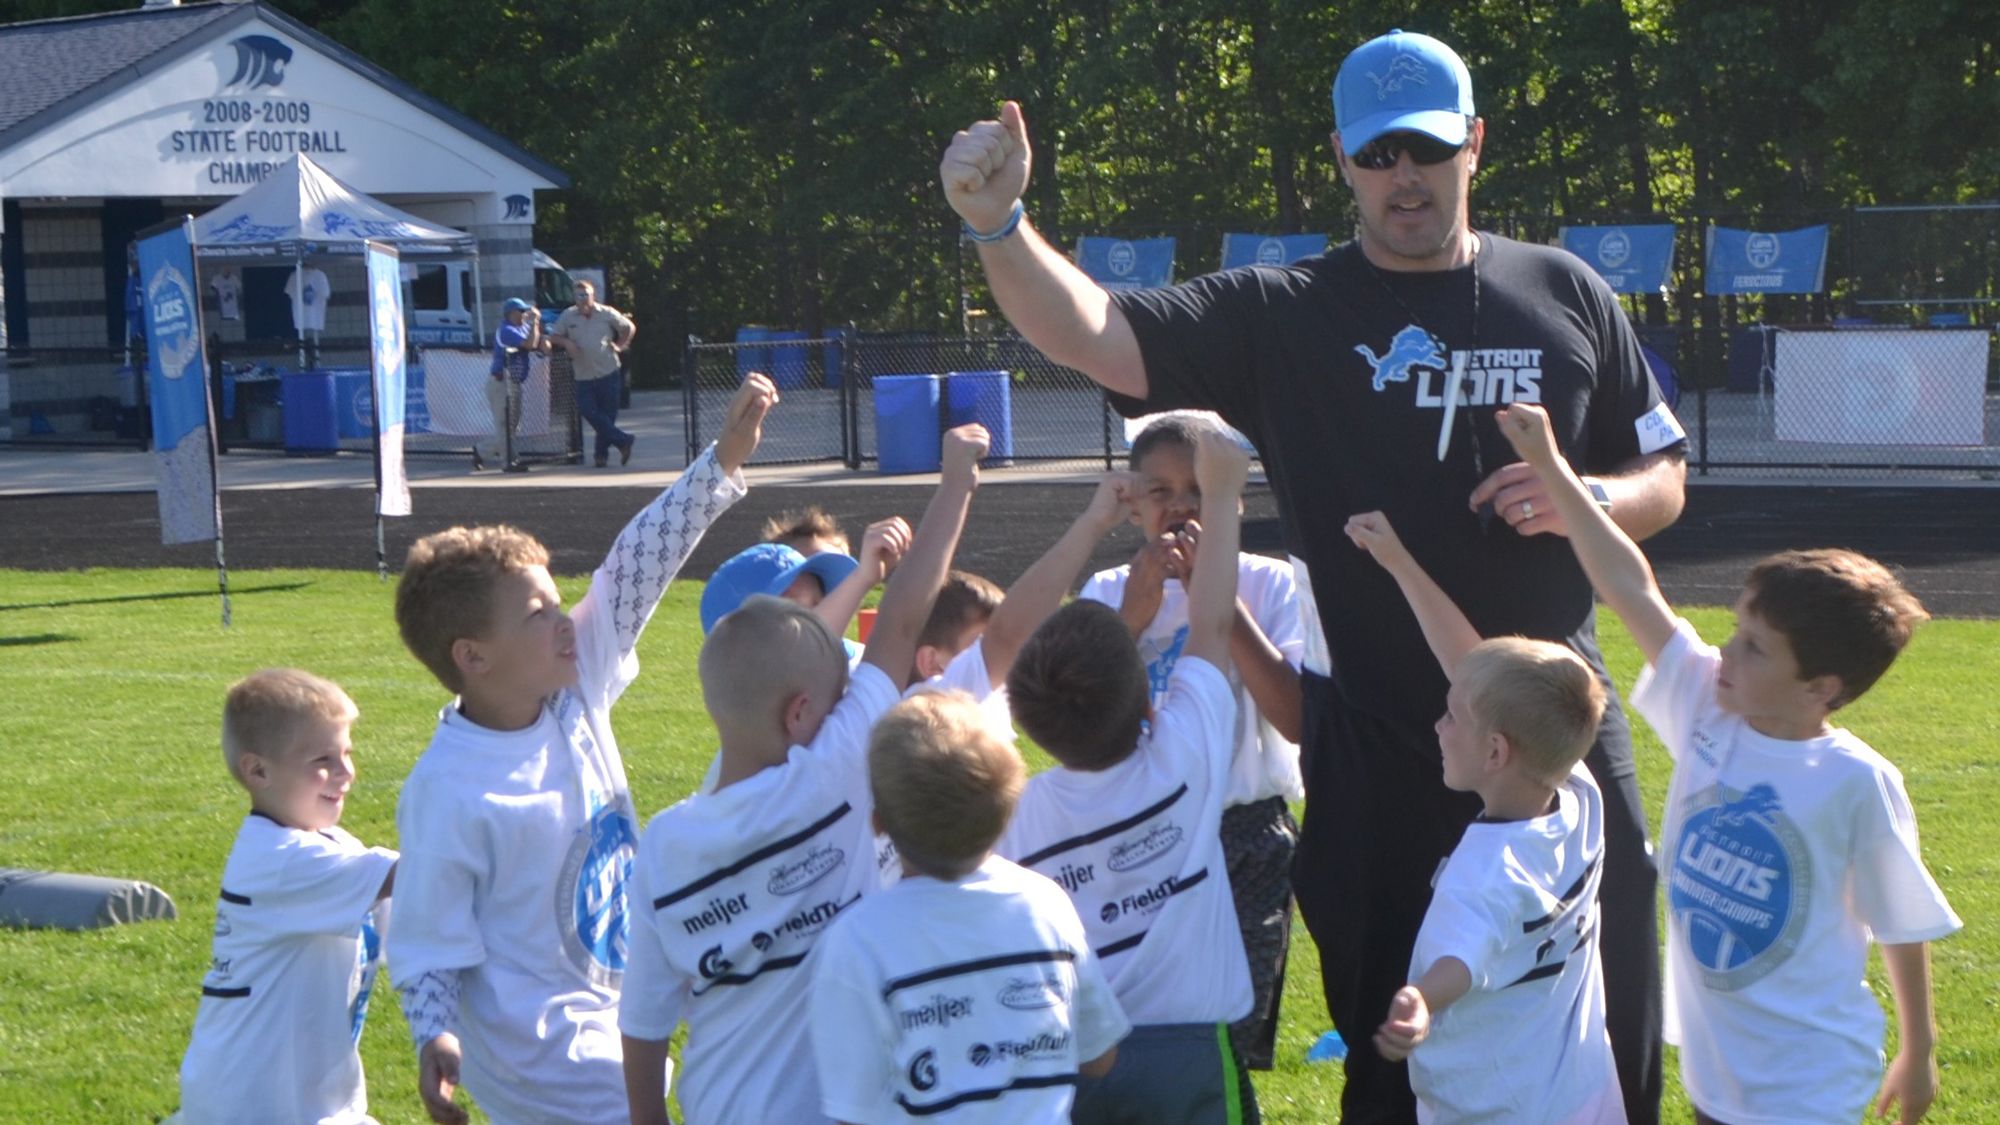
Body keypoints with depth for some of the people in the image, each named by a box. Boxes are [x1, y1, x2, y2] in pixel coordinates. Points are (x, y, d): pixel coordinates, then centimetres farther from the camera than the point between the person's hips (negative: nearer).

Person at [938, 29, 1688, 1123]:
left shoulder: (1565, 296, 6)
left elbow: (1664, 480, 12)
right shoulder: (1281, 316, -1)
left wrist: (1583, 498, -10)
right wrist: (998, 226, -32)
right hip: (1374, 746, -2)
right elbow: (1094, 334, -14)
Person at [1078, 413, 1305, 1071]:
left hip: (1246, 842, -1)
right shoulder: (1110, 592, 3)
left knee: (1231, 1042, 4)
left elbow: (1299, 720, -16)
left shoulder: (1268, 584, -3)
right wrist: (1136, 612, -18)